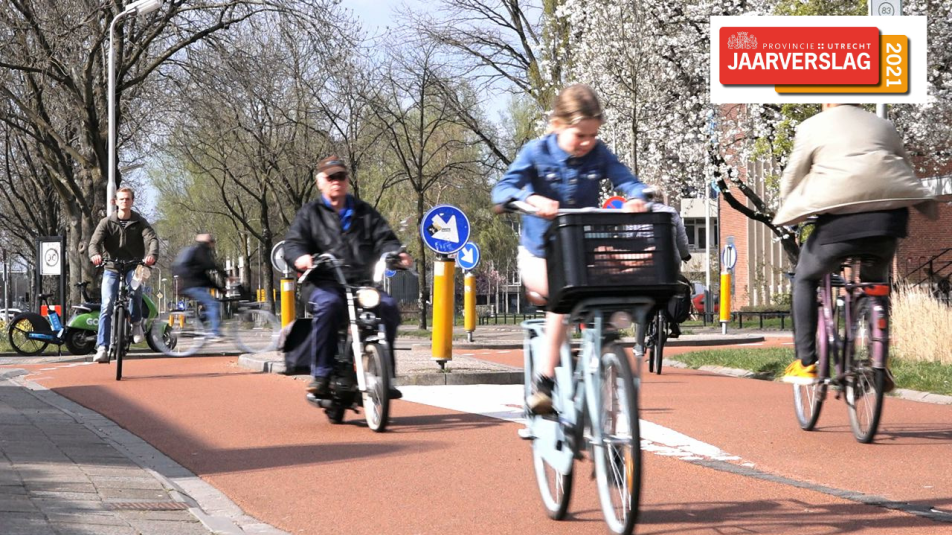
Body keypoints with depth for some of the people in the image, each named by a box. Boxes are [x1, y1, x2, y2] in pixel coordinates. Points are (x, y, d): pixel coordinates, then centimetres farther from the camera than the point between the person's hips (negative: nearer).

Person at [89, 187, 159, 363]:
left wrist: (152, 255, -35)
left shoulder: (140, 223, 4)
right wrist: (95, 254, -34)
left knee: (135, 284, -33)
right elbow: (95, 241, -9)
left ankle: (136, 322, -7)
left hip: (134, 267, 0)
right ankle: (102, 348, -15)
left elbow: (151, 239, -12)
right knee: (107, 306, -14)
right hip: (111, 269, 1)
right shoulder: (107, 222, 4)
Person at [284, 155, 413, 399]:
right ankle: (321, 374, -35)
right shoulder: (310, 214, 16)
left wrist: (397, 253, -12)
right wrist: (301, 257, -22)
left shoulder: (365, 212, 22)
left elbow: (384, 239, 12)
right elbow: (292, 242, 3)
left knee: (388, 307, -27)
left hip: (363, 282, 2)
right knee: (328, 305, -37)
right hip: (327, 283, -2)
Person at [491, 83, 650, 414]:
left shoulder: (598, 154, -1)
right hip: (540, 254, -3)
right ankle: (544, 379, -20)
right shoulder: (536, 153, -10)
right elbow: (502, 189, -22)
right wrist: (532, 199, -44)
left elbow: (626, 180, -13)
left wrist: (636, 198, -38)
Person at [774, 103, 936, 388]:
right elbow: (906, 173, 25)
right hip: (888, 220, 3)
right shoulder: (883, 126, 23)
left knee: (805, 280, 20)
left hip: (840, 218, -3)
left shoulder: (812, 127, 13)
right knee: (874, 282, 28)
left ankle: (806, 363, 9)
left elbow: (791, 180, 16)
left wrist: (790, 211, 34)